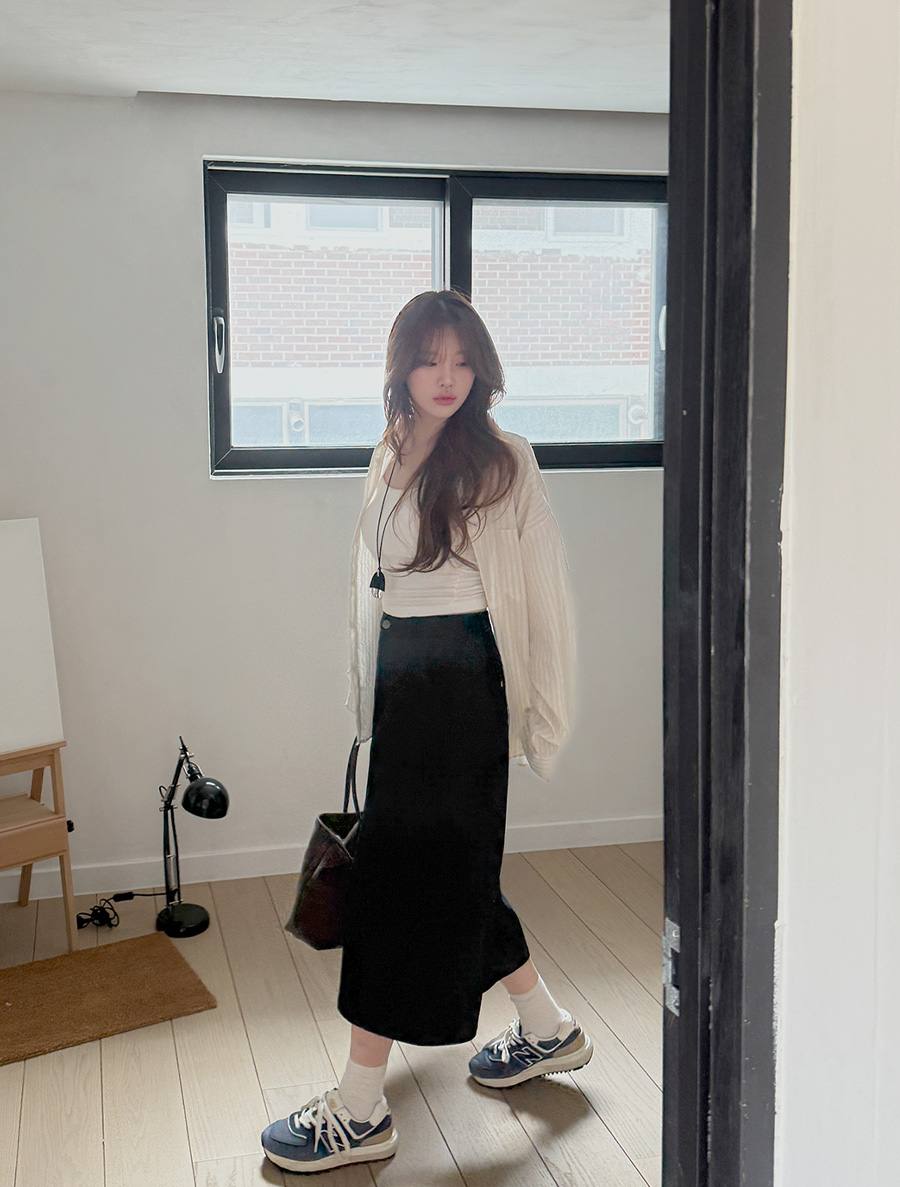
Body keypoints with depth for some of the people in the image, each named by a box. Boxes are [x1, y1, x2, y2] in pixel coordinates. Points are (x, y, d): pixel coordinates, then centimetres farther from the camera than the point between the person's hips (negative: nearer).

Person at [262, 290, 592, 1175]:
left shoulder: (500, 461, -9)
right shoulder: (391, 457, 12)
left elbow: (539, 589, -9)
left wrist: (538, 711, -11)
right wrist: (370, 695, 17)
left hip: (464, 680, -8)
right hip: (402, 678, 8)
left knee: (404, 876, -3)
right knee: (448, 869, 16)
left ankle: (361, 1109, 9)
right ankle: (548, 1030, 36)